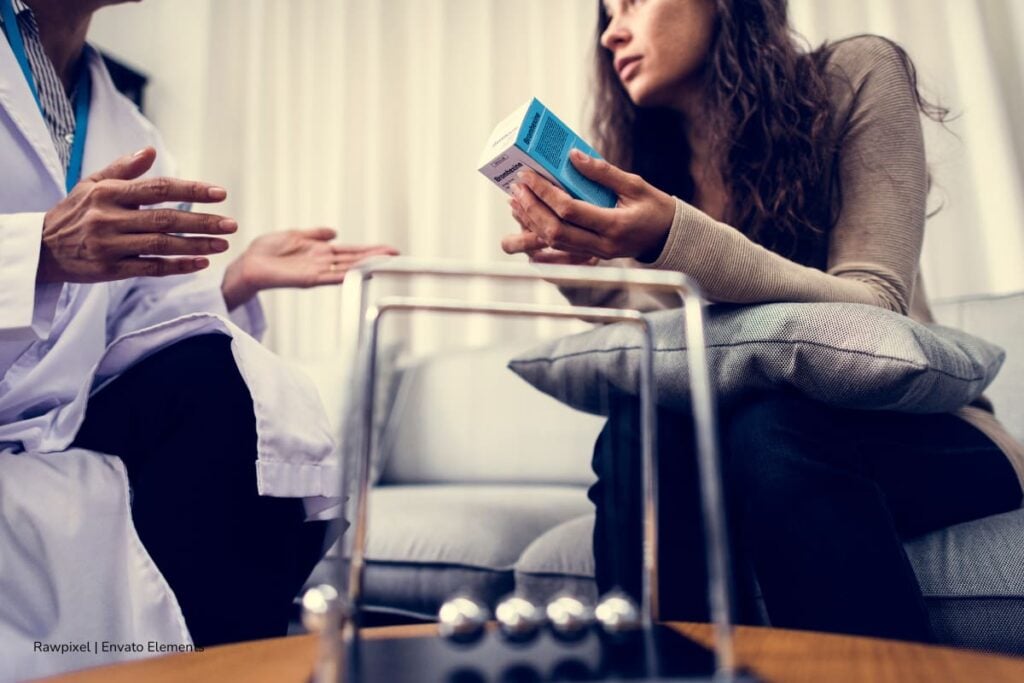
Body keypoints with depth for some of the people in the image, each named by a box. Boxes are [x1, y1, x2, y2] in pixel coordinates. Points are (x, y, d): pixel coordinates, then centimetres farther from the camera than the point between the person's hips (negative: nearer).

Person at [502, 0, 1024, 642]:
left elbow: (877, 314, -18)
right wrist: (575, 267, -19)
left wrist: (677, 241, -31)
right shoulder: (646, 165, 4)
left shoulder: (857, 76, -6)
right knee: (638, 429, -27)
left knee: (765, 427, -32)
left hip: (918, 436, -2)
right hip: (736, 431, 3)